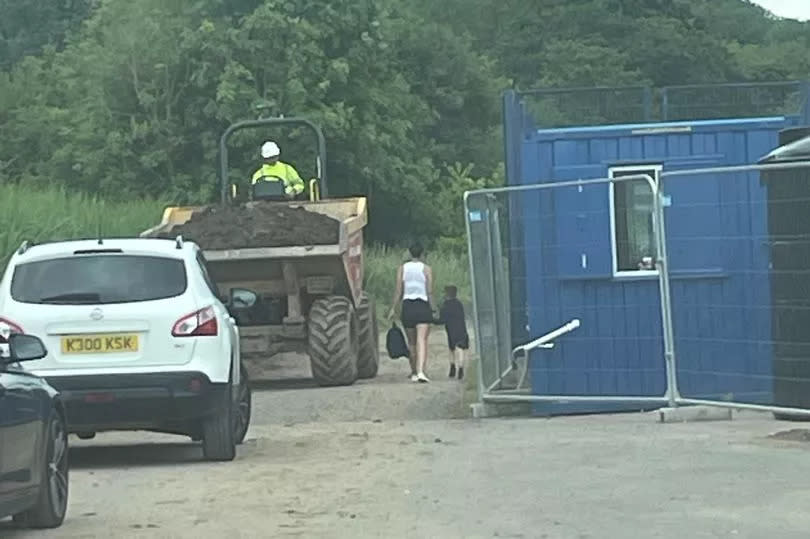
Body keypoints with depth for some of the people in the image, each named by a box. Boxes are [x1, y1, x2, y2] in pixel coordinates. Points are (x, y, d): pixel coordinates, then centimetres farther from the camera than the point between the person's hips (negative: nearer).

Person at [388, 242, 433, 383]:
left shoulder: (402, 268, 5)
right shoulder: (426, 269, 0)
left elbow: (398, 291, 1)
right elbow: (430, 292, -3)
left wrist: (393, 309, 5)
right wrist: (432, 309, 5)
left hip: (407, 306, 2)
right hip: (423, 306, -2)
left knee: (411, 342, 15)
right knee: (422, 340, -11)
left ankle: (414, 372, 23)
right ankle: (420, 371, -27)